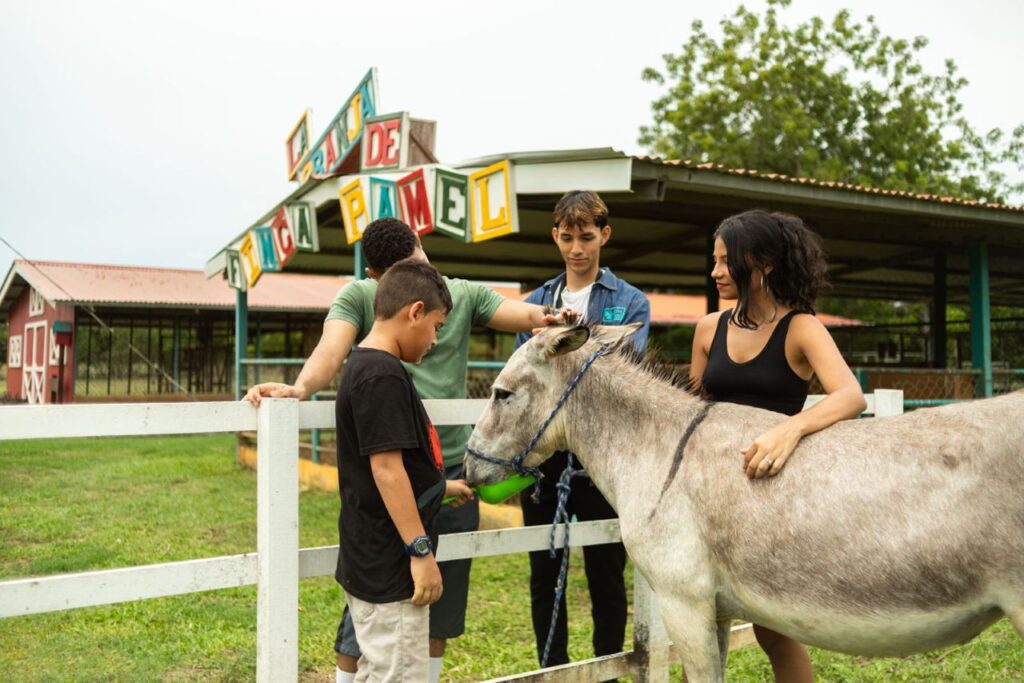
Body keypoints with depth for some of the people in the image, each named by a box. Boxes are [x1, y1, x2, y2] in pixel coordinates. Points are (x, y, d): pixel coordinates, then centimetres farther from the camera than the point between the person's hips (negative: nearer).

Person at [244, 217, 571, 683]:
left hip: (453, 464, 4)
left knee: (445, 589, 15)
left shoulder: (464, 295, 3)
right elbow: (331, 347, -23)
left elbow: (518, 313, -10)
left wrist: (543, 317, -35)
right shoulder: (358, 298, -5)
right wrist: (300, 388, -44)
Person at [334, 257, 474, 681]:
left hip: (371, 562, 10)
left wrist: (440, 486, 30)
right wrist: (421, 550, -19)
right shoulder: (384, 375, -19)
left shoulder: (363, 367, 11)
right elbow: (386, 469, -23)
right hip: (389, 566, -10)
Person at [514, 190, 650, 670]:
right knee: (544, 575, 12)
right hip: (543, 455, 3)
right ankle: (553, 669, 30)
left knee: (606, 575, 10)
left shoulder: (630, 302, 1)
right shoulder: (534, 303, 11)